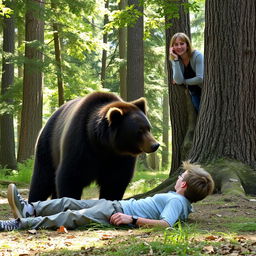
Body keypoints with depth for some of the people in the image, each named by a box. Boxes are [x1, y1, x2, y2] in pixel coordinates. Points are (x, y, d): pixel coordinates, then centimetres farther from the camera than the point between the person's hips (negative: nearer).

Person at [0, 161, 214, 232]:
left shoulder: (176, 201, -17)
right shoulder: (181, 201, 12)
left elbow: (165, 223, -34)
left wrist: (133, 220, -35)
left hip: (118, 213, -10)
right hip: (117, 206, 10)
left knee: (70, 218, -12)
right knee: (70, 203, 10)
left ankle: (19, 224, -11)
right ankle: (29, 209, 15)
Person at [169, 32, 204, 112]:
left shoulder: (197, 56, -19)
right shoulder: (175, 61, -4)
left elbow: (200, 79, -26)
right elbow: (179, 81, -20)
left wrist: (184, 82, -13)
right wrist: (175, 59, -23)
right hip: (194, 94, 5)